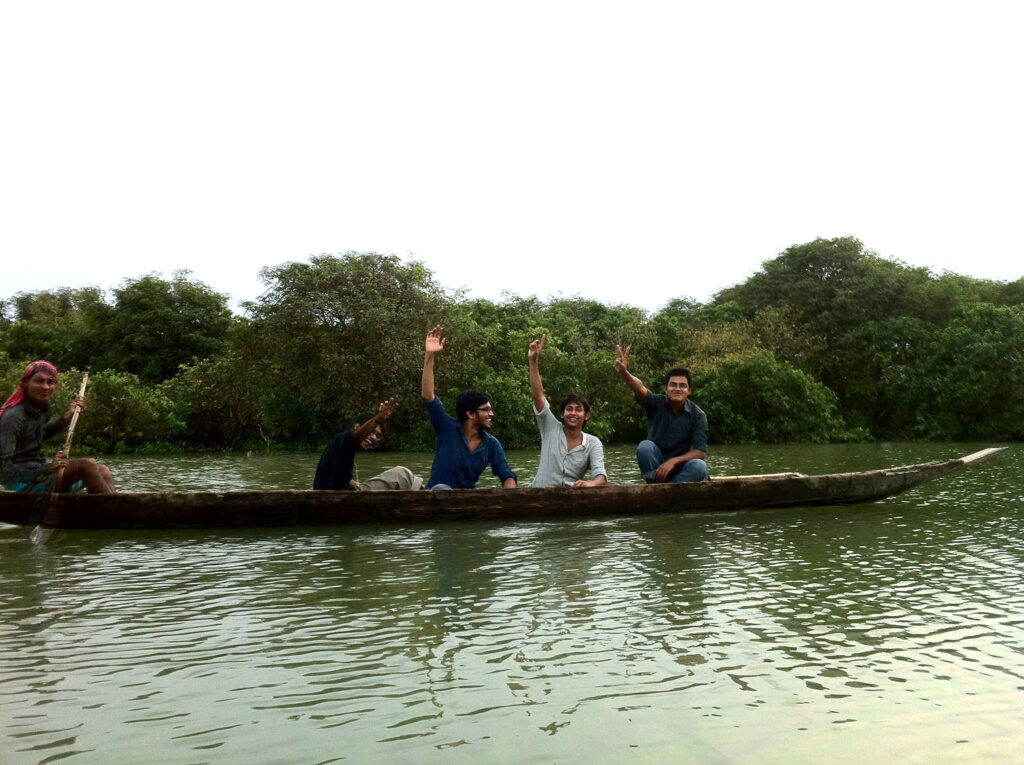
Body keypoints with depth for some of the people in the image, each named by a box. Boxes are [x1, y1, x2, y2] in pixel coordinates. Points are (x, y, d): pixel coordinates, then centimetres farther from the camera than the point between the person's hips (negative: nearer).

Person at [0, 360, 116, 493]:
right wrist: (48, 469, -32)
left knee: (102, 470, -4)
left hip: (38, 471, 9)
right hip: (20, 482, -9)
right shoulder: (12, 417, -18)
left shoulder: (43, 409, 7)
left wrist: (66, 418, 14)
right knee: (87, 465, -24)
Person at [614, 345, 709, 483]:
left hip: (680, 468, 0)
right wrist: (624, 372, -52)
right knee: (645, 446, -29)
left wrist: (673, 461, -26)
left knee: (700, 466, -30)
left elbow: (701, 452, -11)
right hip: (653, 469, 0)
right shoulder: (656, 403, -9)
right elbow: (640, 389, -31)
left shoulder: (698, 415, -7)